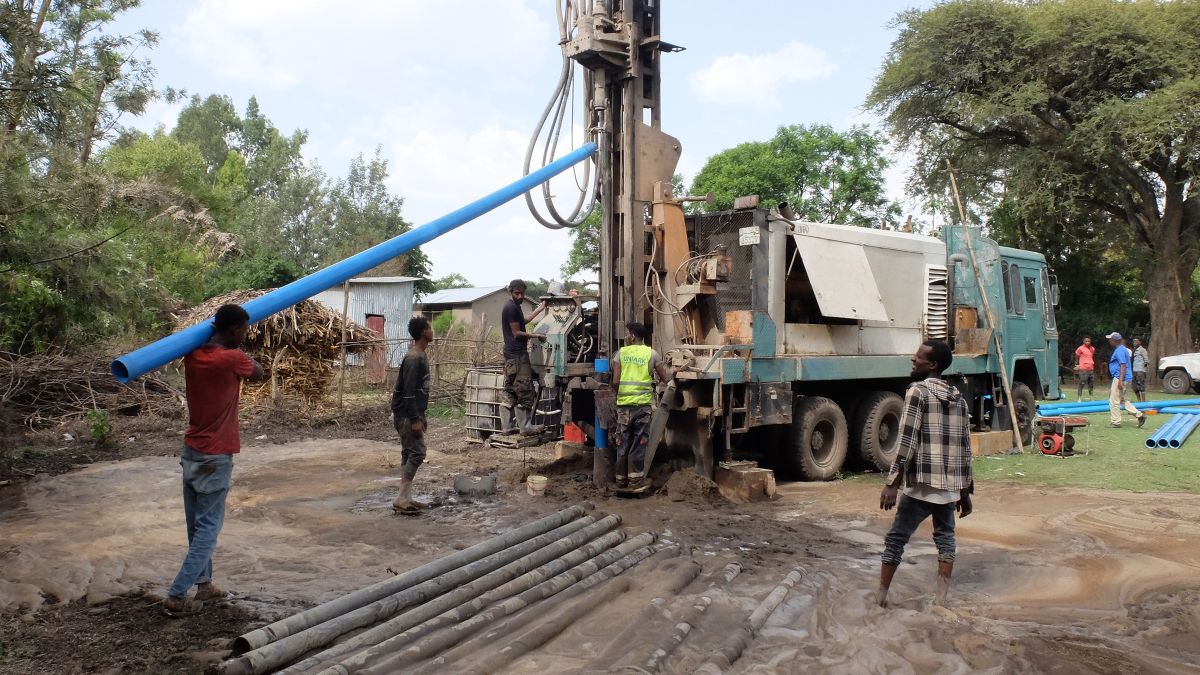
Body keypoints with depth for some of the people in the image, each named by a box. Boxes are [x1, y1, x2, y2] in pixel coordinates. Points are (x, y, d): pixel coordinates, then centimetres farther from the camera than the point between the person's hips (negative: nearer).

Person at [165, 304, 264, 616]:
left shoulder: (193, 356, 1)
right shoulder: (232, 359, -19)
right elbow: (259, 373, 2)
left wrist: (217, 340, 15)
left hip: (191, 451, 8)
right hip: (215, 457, -8)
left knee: (196, 524, 15)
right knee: (208, 527, 0)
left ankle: (203, 584, 26)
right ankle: (177, 595, -1)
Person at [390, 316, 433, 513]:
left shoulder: (421, 355, 12)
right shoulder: (413, 358, -19)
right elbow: (408, 391, -22)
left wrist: (421, 416, 20)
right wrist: (415, 419, -22)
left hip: (413, 413, 10)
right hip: (406, 415, -10)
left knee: (409, 454, 10)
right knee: (417, 453, -10)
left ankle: (406, 498, 14)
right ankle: (401, 499, -9)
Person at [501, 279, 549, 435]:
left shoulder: (515, 306, 17)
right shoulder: (511, 307, -14)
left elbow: (523, 321, 33)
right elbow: (517, 333, -15)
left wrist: (540, 309, 36)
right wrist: (536, 335, -6)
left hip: (511, 354, 10)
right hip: (518, 355, -10)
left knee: (509, 392, 9)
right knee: (524, 391, -6)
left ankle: (506, 427, 11)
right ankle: (525, 427, -3)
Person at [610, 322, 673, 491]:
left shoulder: (621, 353, 1)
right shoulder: (652, 354, 1)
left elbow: (615, 380, -3)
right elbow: (666, 379, 3)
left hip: (624, 403, 1)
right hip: (643, 403, -1)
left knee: (622, 443, 9)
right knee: (638, 443, 5)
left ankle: (621, 480, 14)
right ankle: (635, 482, 6)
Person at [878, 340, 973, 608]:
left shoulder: (918, 391, -8)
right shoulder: (958, 398, 12)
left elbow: (908, 441, -16)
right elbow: (965, 448, 13)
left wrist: (892, 483, -15)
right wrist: (965, 490, 19)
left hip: (922, 483, -6)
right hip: (950, 484, 6)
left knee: (896, 538, 5)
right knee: (945, 537, 17)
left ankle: (881, 595, 10)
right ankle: (941, 599, 14)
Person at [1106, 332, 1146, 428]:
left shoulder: (1119, 350, -16)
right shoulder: (1122, 349, 17)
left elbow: (1123, 365, -23)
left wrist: (1120, 380, -27)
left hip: (1120, 378, -11)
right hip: (1120, 378, 11)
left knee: (1114, 401, -4)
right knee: (1121, 400, 18)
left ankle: (1115, 422, 1)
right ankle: (1139, 415, 13)